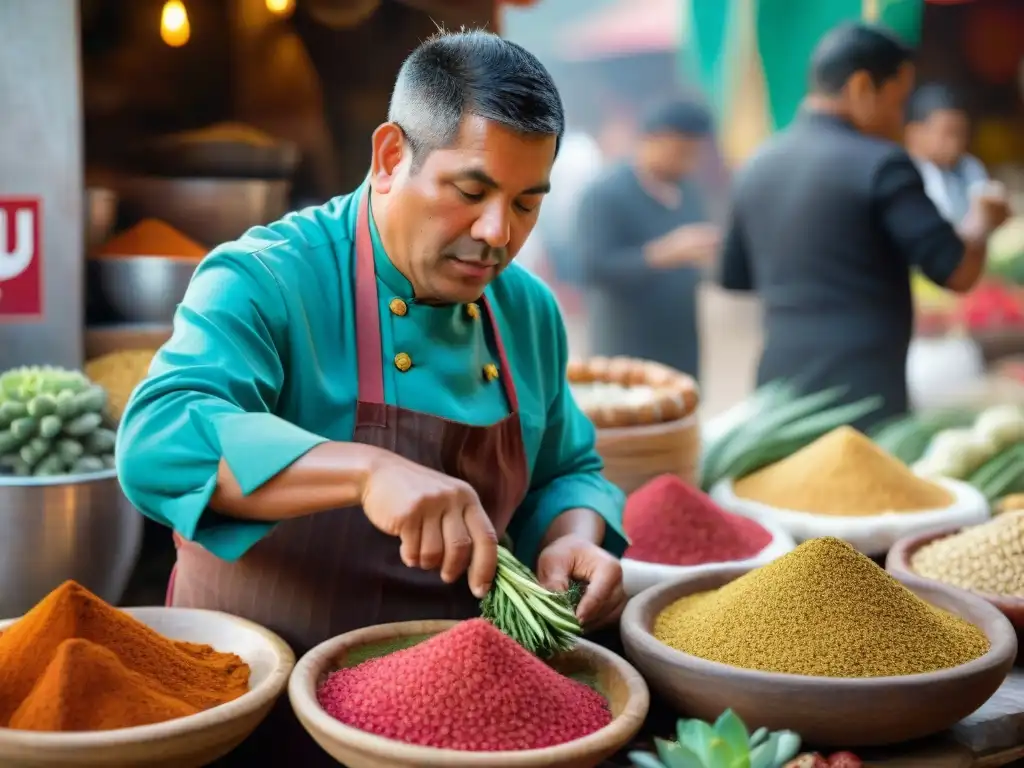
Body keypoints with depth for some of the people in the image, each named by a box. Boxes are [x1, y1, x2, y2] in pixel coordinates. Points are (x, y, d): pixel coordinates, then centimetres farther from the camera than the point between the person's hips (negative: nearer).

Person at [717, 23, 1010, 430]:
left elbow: (733, 279, 20)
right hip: (863, 394, -7)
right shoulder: (879, 163, -11)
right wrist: (982, 219, 8)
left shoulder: (757, 167, 10)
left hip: (779, 387, 7)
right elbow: (958, 271, -11)